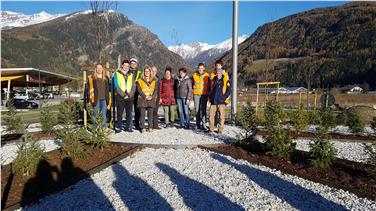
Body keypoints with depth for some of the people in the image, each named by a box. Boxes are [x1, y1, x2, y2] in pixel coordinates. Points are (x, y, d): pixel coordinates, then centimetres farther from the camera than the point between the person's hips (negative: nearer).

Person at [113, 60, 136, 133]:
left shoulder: (131, 75, 13)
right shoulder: (117, 74, 5)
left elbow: (134, 86, 6)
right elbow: (116, 86, -3)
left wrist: (129, 95, -7)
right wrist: (124, 95, -11)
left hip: (130, 97, 2)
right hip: (120, 97, -2)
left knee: (129, 113, 4)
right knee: (119, 113, -1)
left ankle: (128, 127, 12)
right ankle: (118, 127, 8)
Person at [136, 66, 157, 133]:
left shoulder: (154, 81, 13)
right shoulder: (140, 80, 7)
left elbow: (155, 90, 5)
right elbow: (139, 90, -2)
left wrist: (152, 97, -11)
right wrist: (145, 96, -14)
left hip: (151, 100, 2)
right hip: (142, 99, -2)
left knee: (150, 114, 2)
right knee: (142, 114, -4)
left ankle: (150, 127, 8)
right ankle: (142, 128, 1)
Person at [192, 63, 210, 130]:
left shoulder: (207, 75, 5)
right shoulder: (194, 75, 7)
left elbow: (209, 85, 12)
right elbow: (192, 85, 13)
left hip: (204, 95, -1)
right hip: (196, 94, 1)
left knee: (203, 110, -8)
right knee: (197, 110, 2)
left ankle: (203, 124, -4)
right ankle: (198, 124, 11)